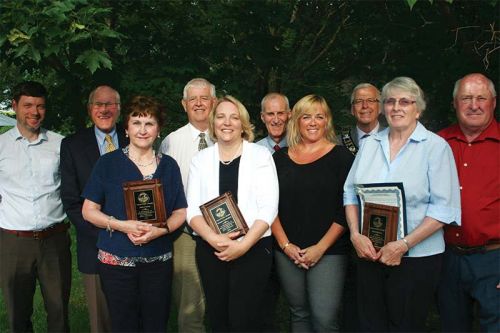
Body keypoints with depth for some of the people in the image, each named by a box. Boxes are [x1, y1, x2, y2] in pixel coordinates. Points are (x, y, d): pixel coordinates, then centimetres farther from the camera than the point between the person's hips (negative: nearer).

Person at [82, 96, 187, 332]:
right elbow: (89, 211, -1)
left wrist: (160, 230, -12)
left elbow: (180, 212, 8)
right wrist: (122, 226, -16)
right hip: (116, 260, -2)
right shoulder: (107, 163, 0)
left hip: (159, 260, 2)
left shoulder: (168, 166, 7)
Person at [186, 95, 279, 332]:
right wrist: (213, 238, -15)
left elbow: (268, 208, -6)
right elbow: (193, 209, 3)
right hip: (210, 250, 3)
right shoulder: (201, 159, 8)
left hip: (252, 248, -2)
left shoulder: (260, 155, 1)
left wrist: (243, 244, -16)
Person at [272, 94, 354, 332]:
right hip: (287, 252, 3)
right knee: (299, 314, 11)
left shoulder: (341, 157, 0)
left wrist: (321, 247, -11)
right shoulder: (281, 158, 9)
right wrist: (285, 245, -3)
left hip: (329, 252, -3)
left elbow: (346, 209, -5)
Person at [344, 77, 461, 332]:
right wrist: (356, 235, -5)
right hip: (369, 253, 4)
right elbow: (350, 192, 9)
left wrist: (403, 245, -17)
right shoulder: (370, 144, 8)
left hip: (417, 257, -4)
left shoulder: (435, 146, -6)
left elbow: (444, 208, -12)